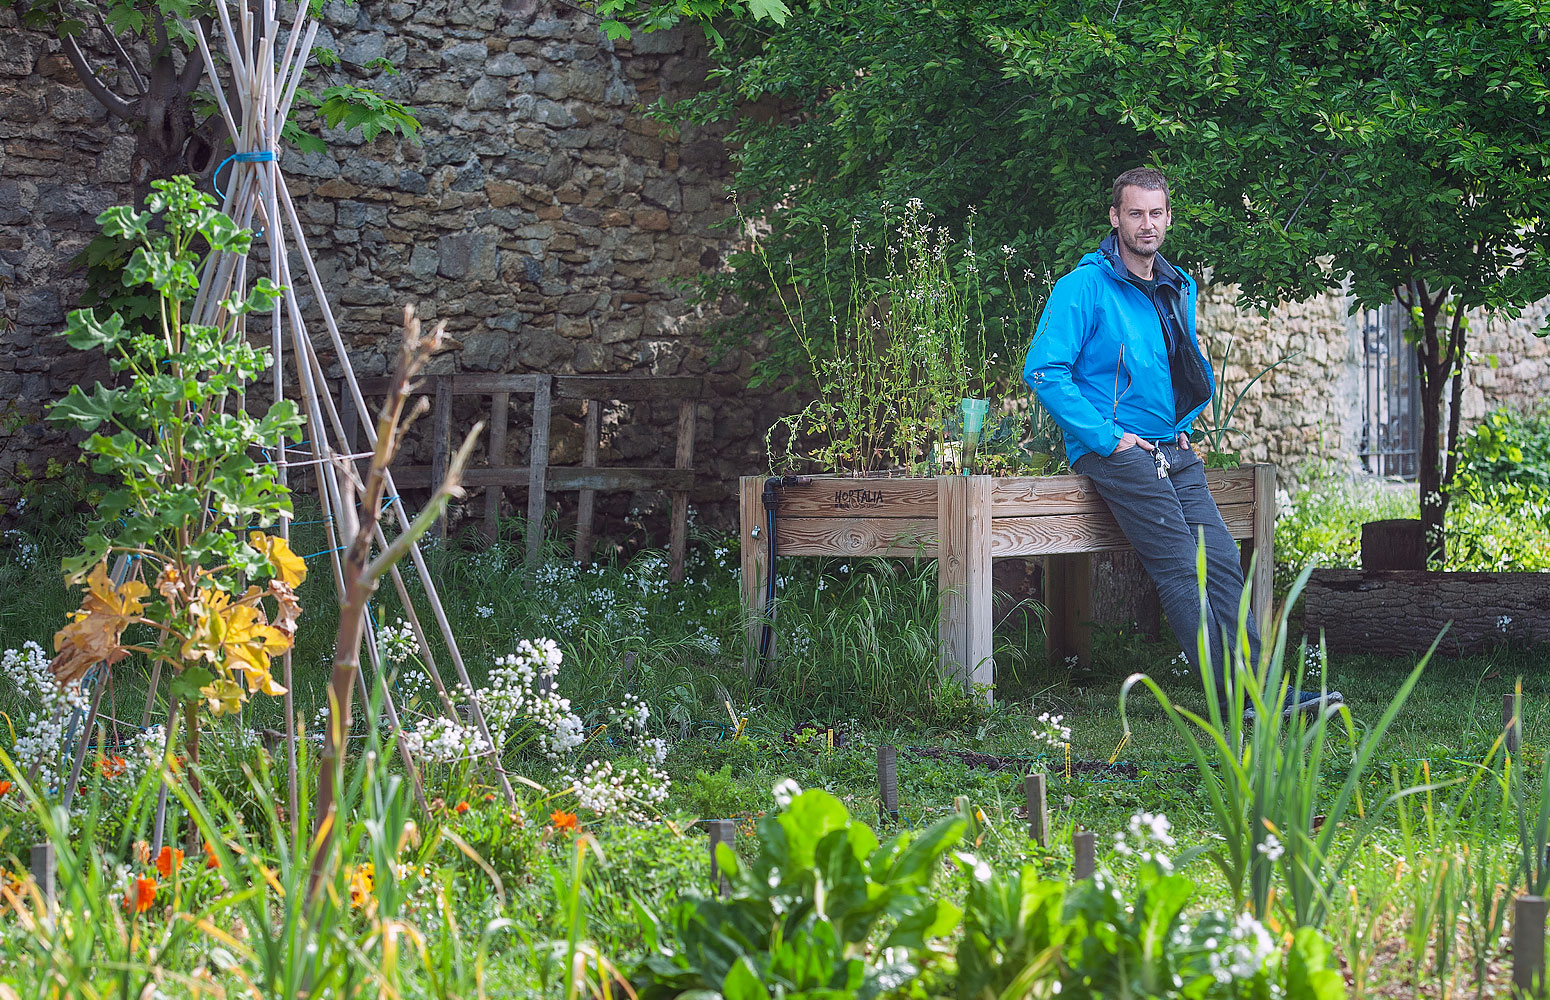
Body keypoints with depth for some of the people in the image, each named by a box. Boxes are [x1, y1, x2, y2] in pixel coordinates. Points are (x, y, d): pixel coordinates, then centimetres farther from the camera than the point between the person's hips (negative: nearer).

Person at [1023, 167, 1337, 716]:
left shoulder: (1179, 290, 17)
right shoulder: (1085, 286, -6)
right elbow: (1043, 371, -14)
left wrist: (1184, 425, 17)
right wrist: (1109, 438, -16)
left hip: (1174, 452, 7)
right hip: (1112, 449, -7)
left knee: (1222, 560, -8)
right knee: (1182, 567, -16)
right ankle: (1237, 695, -18)